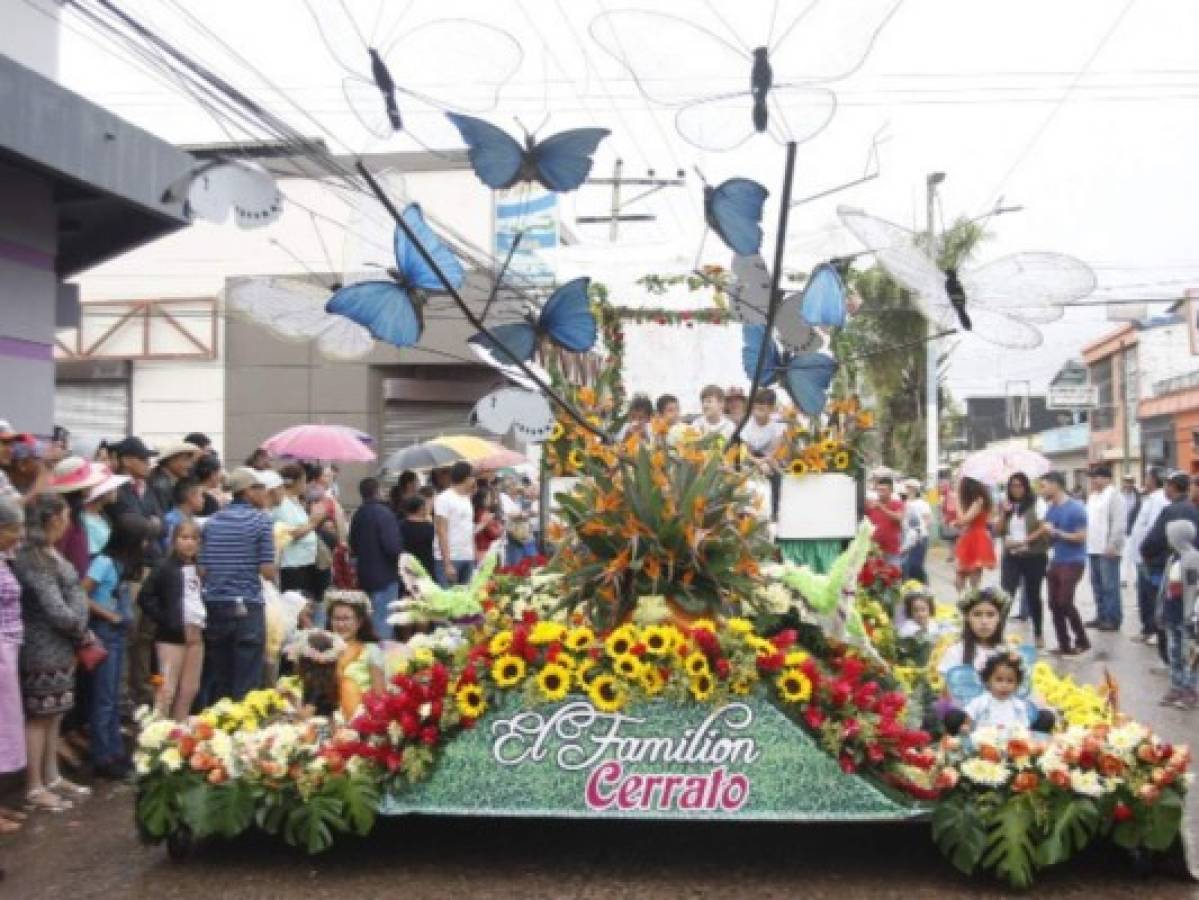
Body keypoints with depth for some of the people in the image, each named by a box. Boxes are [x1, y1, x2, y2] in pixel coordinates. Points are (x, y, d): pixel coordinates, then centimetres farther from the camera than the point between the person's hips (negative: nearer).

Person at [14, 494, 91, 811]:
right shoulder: (34, 559, -19)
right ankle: (34, 788, 7)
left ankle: (51, 778, 25)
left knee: (53, 715, 15)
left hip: (60, 647, 9)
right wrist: (81, 629, -5)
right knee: (39, 716, -1)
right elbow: (56, 610, -21)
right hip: (44, 649, -9)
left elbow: (72, 595, 12)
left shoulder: (49, 553, 10)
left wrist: (80, 630, 1)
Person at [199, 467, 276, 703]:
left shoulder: (212, 522, 8)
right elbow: (267, 571, -11)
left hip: (214, 604, 5)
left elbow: (202, 568, 5)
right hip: (246, 605, -5)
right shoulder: (260, 521, -7)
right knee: (245, 683, 0)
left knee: (215, 680, 13)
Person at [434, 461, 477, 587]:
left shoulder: (466, 499, 16)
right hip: (450, 558, -8)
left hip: (468, 559, 8)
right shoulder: (444, 499, -8)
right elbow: (442, 533, -12)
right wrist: (447, 563, -18)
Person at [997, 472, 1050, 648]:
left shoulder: (1035, 505, -6)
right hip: (1011, 557, 3)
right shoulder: (1006, 506, 8)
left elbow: (1042, 530, -11)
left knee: (1033, 595, 9)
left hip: (1033, 556, -3)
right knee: (1006, 594, -10)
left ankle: (1039, 634, 22)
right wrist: (1003, 513, -8)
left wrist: (1022, 542, -15)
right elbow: (997, 532, 6)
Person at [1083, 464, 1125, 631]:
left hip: (1107, 549, -9)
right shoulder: (1092, 495, 17)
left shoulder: (1114, 495, -9)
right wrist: (1086, 542, 15)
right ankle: (1101, 616, 19)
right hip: (1093, 548, 9)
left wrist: (1112, 545, -18)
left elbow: (1119, 523, -14)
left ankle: (1113, 619, -1)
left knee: (1110, 585, -5)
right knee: (1097, 584, 12)